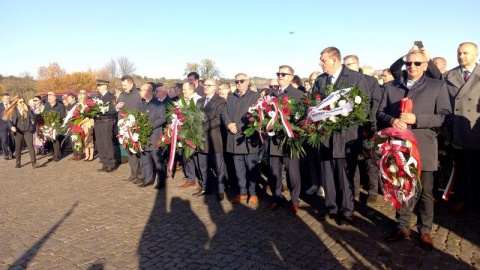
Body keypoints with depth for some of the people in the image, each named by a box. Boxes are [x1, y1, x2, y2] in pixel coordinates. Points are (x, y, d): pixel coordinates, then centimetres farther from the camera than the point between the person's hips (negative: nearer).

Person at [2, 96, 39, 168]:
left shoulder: (27, 109, 4)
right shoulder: (13, 110, 1)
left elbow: (33, 117, -7)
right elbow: (9, 120, -1)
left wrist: (27, 109, -14)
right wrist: (12, 126, -19)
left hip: (28, 131, 0)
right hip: (18, 131, 0)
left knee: (30, 146, -7)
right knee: (18, 147, 9)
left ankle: (34, 162, -9)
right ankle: (17, 162, 22)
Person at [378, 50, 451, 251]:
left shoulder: (438, 86, 4)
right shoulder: (392, 87, 12)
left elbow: (444, 116, -5)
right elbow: (381, 112, 10)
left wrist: (416, 119, -18)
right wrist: (391, 120, -12)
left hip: (423, 148, -2)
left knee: (425, 192, 7)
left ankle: (425, 231, 23)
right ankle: (402, 227, 28)